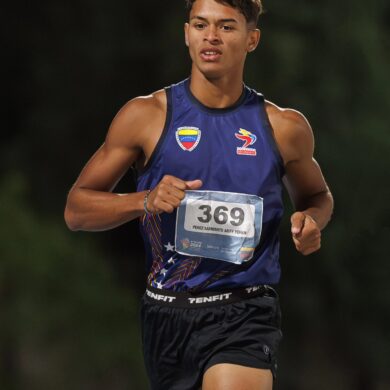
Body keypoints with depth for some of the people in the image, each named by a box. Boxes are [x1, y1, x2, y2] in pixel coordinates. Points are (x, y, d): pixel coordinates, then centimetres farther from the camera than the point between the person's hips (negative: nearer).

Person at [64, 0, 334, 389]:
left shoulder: (284, 127, 5)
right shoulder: (146, 116, 1)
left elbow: (317, 195, 24)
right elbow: (76, 209, 3)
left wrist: (310, 220, 0)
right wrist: (146, 201, -15)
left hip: (244, 315, -2)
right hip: (167, 316, 2)